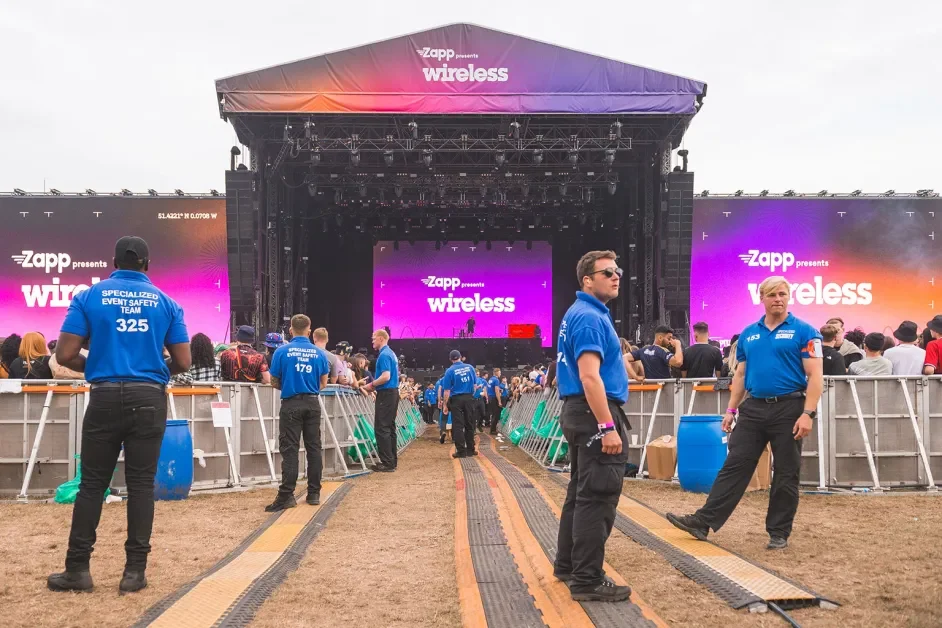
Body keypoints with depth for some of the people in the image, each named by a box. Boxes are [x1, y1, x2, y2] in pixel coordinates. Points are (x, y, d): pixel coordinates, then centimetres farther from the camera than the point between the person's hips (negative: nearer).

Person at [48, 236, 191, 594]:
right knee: (141, 483, 5)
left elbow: (65, 355, -3)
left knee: (92, 484, 8)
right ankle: (135, 571, 7)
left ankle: (78, 569, 12)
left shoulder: (89, 297, 2)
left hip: (106, 398, 0)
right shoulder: (166, 303, 6)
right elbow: (183, 363, 3)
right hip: (149, 399, 1)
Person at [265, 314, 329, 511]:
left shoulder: (282, 351, -5)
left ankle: (286, 496, -7)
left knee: (289, 450, -2)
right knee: (314, 448, 9)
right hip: (312, 404, 3)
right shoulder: (319, 353, 2)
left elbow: (274, 382, 1)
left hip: (291, 404, -3)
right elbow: (323, 384, 9)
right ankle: (314, 493, 13)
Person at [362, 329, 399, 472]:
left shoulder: (384, 355, -15)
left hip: (386, 394, -10)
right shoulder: (391, 353, 17)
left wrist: (372, 385, -10)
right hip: (393, 392, 10)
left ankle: (387, 463, -9)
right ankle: (392, 460, 14)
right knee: (389, 427, 12)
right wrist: (375, 385, 16)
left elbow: (386, 377, -23)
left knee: (382, 428, -8)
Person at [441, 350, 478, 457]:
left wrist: (445, 405, -3)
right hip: (469, 398, 3)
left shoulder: (450, 371, -7)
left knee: (458, 425, 1)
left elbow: (447, 390, -9)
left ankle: (461, 451, -1)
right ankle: (470, 449, 16)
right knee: (469, 424, 11)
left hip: (456, 399, -3)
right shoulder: (470, 367, 3)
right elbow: (475, 384, 8)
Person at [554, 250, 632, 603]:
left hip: (579, 412, 11)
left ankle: (568, 565, 26)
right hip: (595, 414, -11)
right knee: (597, 499, -7)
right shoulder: (590, 317, -16)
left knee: (581, 494, 17)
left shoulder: (579, 314, 17)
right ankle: (587, 581, -2)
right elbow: (590, 377, -24)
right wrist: (608, 426, -26)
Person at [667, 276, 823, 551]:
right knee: (734, 466, 2)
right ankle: (703, 522, 0)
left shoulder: (804, 331, -5)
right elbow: (741, 374, 16)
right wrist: (731, 409, 9)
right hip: (754, 409, 4)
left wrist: (808, 413, -19)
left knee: (786, 475, 5)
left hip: (789, 408, -4)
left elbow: (815, 376, -10)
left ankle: (779, 533, 15)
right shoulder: (748, 334, 11)